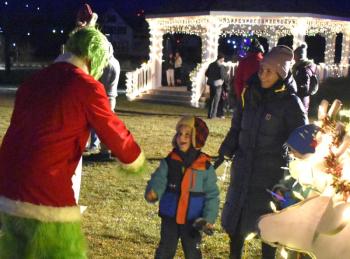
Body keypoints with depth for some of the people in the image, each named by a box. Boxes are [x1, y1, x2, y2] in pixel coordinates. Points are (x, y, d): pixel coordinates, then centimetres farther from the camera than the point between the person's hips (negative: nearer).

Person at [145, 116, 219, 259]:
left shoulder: (205, 166, -7)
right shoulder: (169, 162, -5)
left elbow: (212, 194, -4)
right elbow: (158, 181, -12)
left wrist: (209, 217, -13)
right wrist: (153, 192, -35)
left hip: (193, 220, 0)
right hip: (170, 217, 1)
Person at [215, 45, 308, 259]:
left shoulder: (290, 102, -13)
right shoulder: (251, 93, 0)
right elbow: (236, 127, 11)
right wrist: (225, 153, 12)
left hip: (271, 171, -5)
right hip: (243, 166, 5)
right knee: (235, 216, 13)